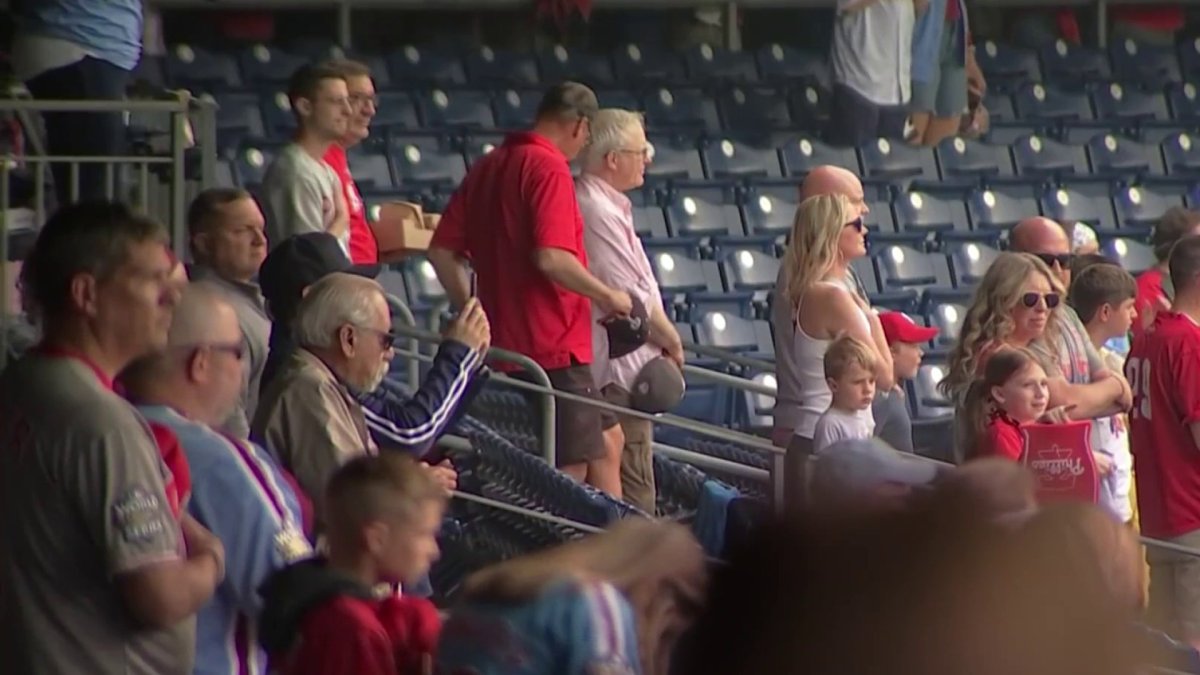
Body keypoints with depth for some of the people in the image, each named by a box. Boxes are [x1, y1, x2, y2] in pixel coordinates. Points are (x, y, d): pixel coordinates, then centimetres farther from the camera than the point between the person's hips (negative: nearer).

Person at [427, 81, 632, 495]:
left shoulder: (488, 167, 13)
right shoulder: (549, 167, -13)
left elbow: (442, 251, 14)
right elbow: (551, 258, -25)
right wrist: (608, 297, -12)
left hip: (504, 343, 9)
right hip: (553, 346, -9)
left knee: (606, 440, 19)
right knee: (570, 470, -4)